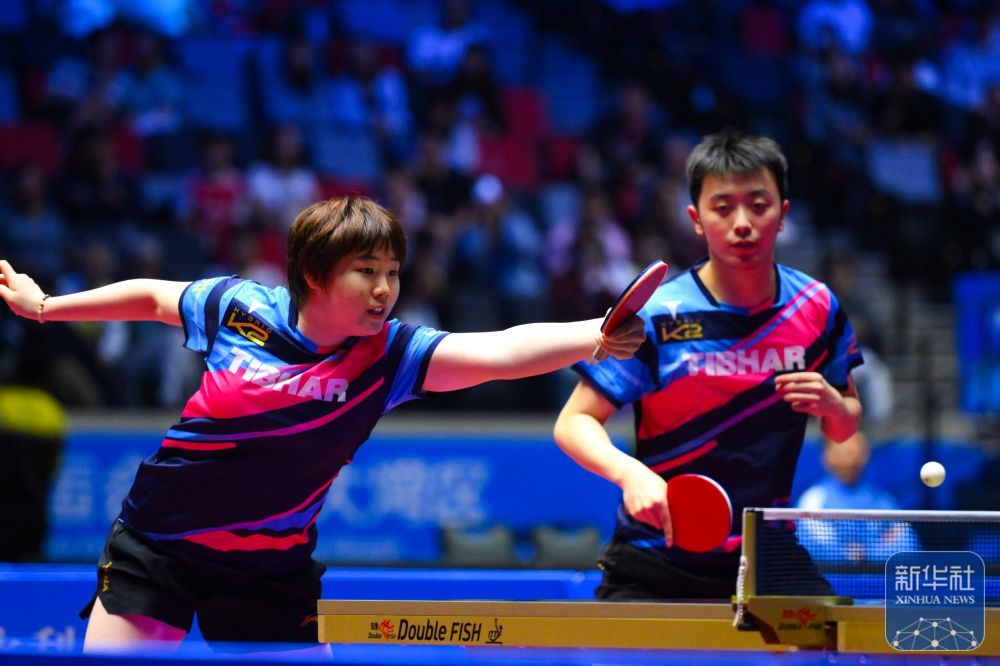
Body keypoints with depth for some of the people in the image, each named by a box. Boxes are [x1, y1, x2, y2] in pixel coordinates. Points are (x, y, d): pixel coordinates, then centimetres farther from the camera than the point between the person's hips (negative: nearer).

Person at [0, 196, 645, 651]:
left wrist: (598, 337, -48)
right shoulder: (238, 308, -12)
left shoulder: (391, 355, -15)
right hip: (157, 543, 0)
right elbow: (153, 297, 10)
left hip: (270, 569, 0)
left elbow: (502, 350, -31)